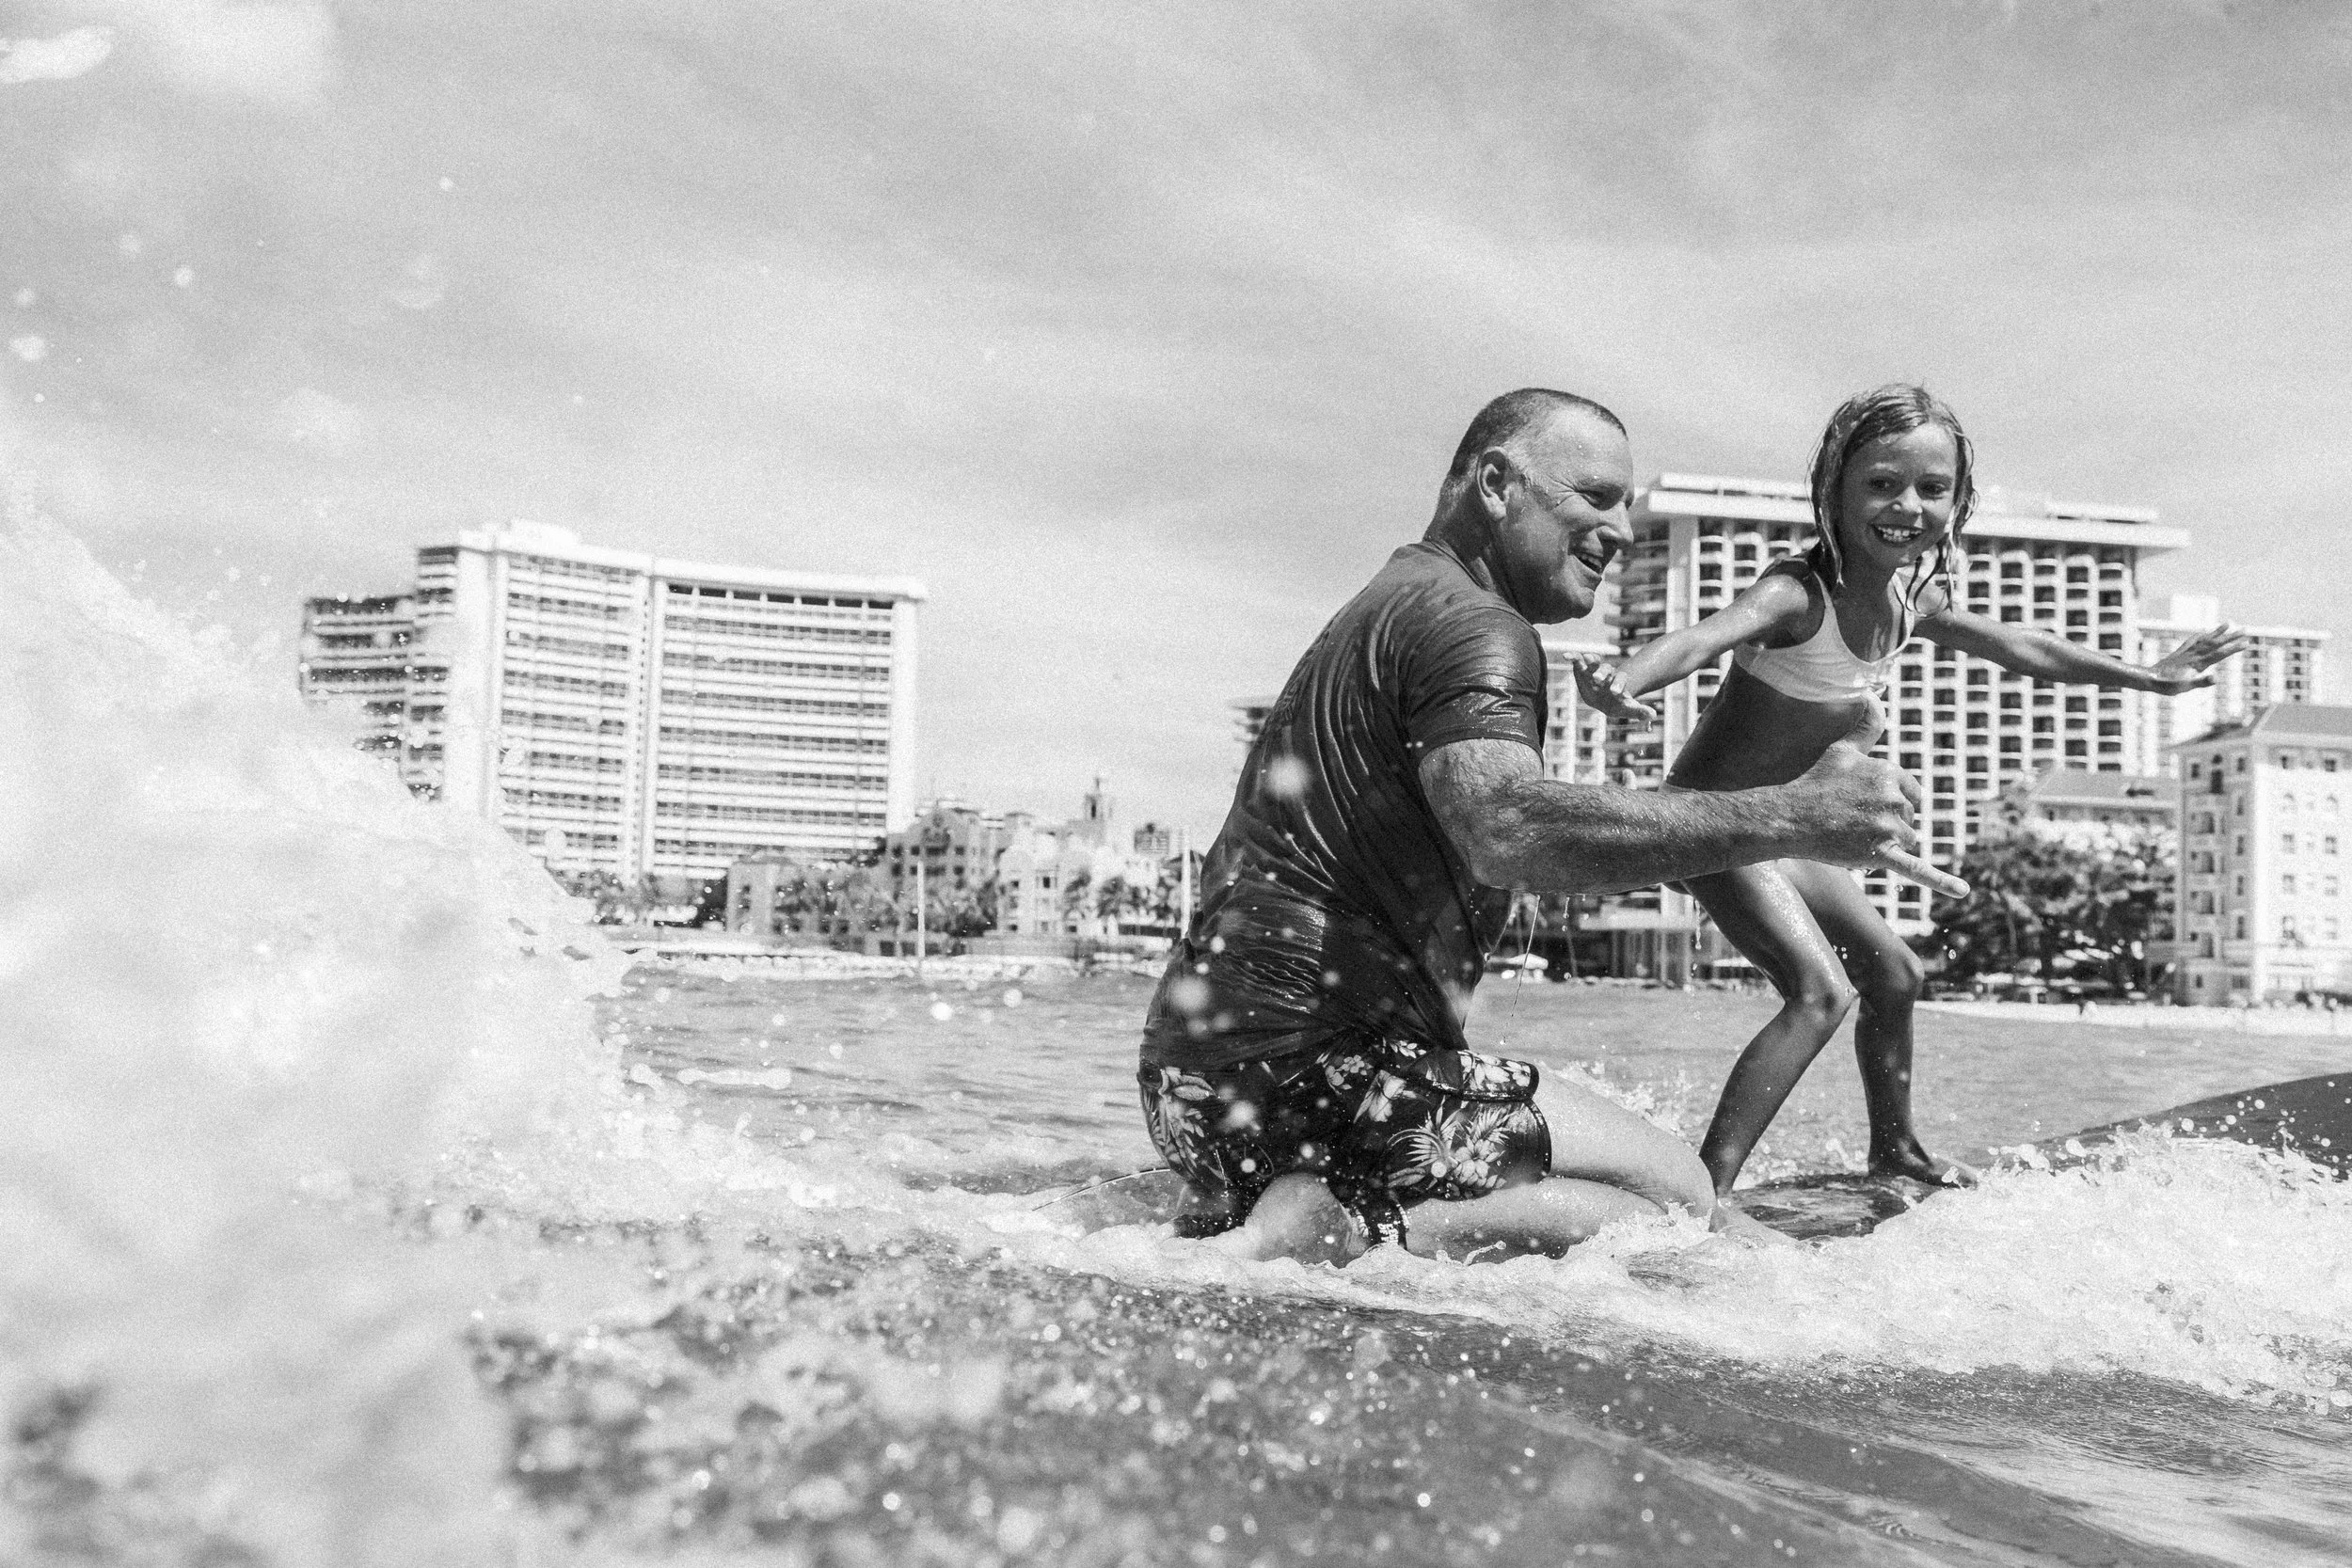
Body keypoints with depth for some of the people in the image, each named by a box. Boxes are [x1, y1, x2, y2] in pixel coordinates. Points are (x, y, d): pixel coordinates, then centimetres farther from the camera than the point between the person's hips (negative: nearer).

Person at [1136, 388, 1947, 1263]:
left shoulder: (1379, 613, 24)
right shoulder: (1468, 620, -10)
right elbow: (1509, 833, -30)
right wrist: (1790, 819, -30)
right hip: (1301, 1057, -10)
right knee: (1676, 1206, -10)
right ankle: (1339, 1229, -20)